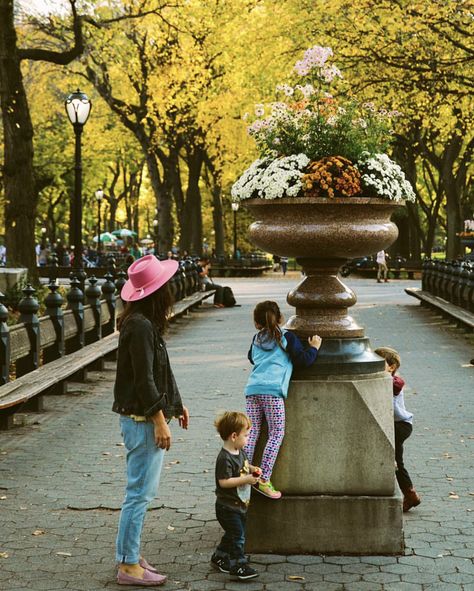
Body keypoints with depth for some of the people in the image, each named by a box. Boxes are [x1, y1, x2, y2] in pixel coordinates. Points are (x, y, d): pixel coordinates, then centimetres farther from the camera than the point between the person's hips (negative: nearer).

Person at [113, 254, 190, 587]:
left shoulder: (144, 322, 13)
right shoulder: (140, 326, -19)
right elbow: (144, 379, -22)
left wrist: (175, 404, 26)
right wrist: (160, 421, -21)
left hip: (147, 417, 11)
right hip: (143, 419, -11)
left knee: (142, 491, 17)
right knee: (140, 492, -4)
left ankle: (130, 556, 26)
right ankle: (129, 566, 2)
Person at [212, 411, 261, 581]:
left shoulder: (240, 452, 7)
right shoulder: (225, 458, -23)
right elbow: (224, 481, -27)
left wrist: (252, 469, 4)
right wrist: (246, 479, -27)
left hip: (240, 504, 10)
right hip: (228, 506, -10)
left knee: (232, 534, 19)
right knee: (237, 536, -8)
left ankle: (219, 558, 34)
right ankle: (238, 566, -2)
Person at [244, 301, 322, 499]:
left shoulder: (257, 339, 22)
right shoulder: (287, 337, 7)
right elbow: (303, 360, 2)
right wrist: (313, 347, 18)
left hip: (252, 388, 5)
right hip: (272, 390, -5)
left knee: (252, 432, 6)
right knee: (276, 434, -3)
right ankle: (264, 480, -11)